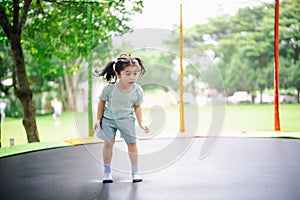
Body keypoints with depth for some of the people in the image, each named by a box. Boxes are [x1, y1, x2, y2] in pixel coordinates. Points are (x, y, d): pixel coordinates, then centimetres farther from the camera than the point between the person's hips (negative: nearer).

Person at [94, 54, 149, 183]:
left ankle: (135, 172, 16)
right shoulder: (109, 88, -24)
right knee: (108, 142, 0)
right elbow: (102, 102, -7)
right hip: (109, 118, -1)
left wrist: (141, 123, -6)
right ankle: (107, 171, 15)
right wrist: (98, 119, -4)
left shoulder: (138, 91, -17)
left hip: (127, 119, 1)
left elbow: (137, 107, -2)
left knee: (132, 143, 2)